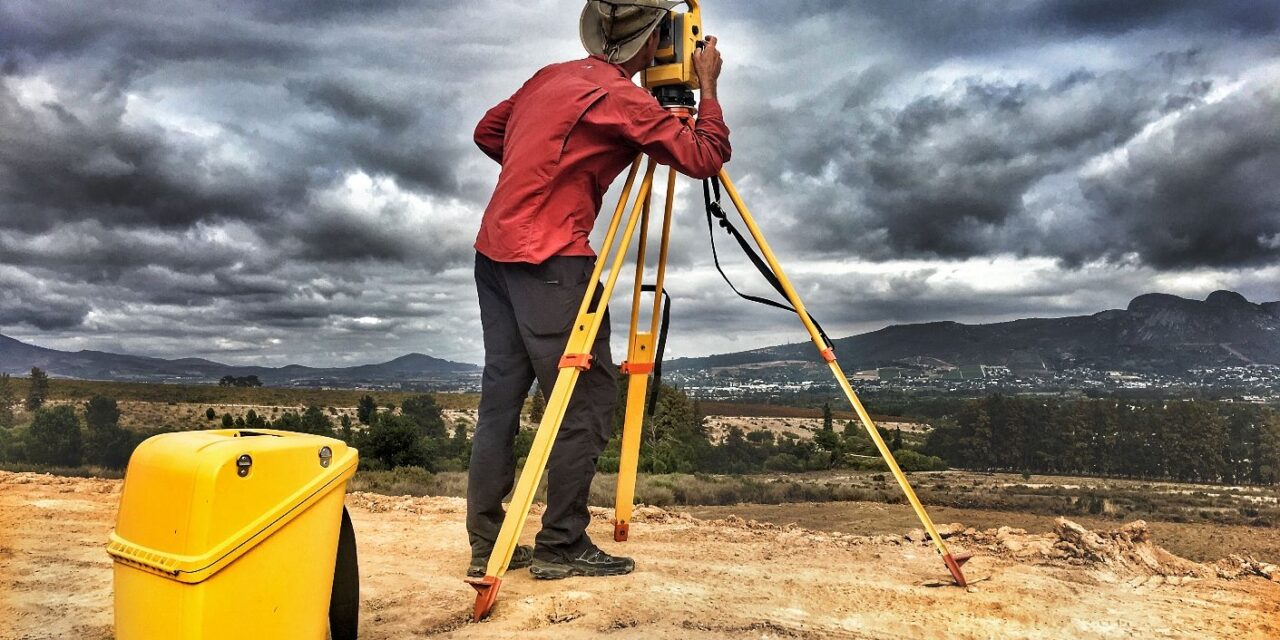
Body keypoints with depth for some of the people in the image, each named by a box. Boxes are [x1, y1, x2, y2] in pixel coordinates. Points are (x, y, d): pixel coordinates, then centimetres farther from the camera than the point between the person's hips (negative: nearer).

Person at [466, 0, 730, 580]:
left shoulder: (551, 76, 16)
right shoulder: (621, 98, -8)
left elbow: (487, 132, 26)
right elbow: (706, 157, -8)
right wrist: (707, 85, 4)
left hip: (494, 252, 9)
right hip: (550, 262, -9)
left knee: (502, 396, 9)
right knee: (587, 400, -1)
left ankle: (487, 543, 15)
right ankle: (562, 545, 4)